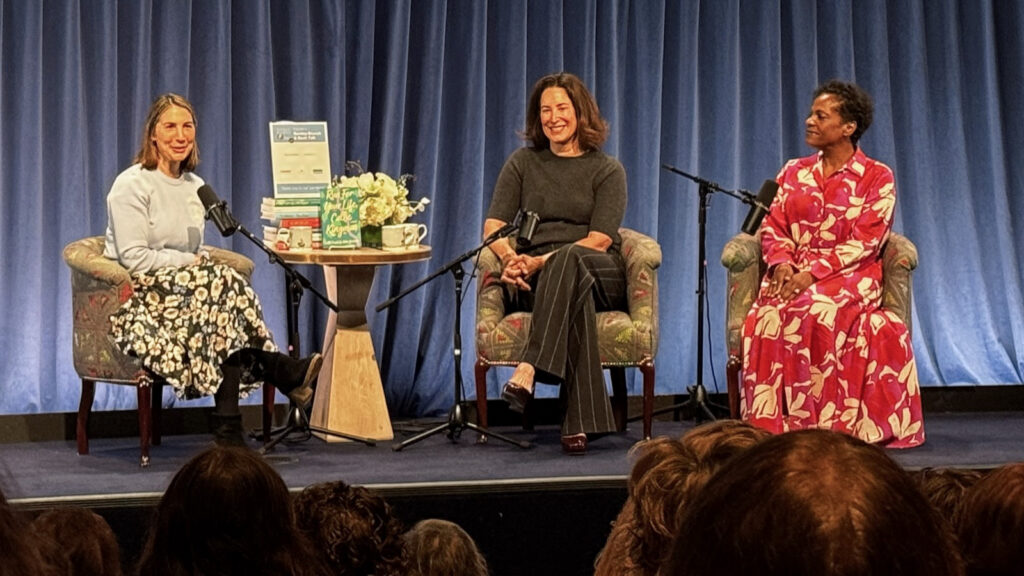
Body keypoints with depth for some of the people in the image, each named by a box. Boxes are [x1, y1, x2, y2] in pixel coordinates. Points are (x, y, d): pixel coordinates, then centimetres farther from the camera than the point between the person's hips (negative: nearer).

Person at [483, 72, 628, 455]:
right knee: (575, 293, -38)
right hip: (536, 282, 1)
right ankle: (580, 421, -50)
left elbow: (599, 239, -4)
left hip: (600, 275, -1)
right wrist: (511, 258, -16)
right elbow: (493, 226, 8)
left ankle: (528, 372, -52)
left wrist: (541, 262, -19)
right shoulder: (522, 163, 17)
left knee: (567, 260, -39)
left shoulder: (607, 171, 9)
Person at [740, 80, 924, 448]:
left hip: (851, 275, -3)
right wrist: (782, 265, -11)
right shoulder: (794, 173, 17)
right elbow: (773, 227, 12)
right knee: (768, 315, -31)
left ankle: (821, 422, -32)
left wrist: (814, 273, -18)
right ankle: (770, 424, -29)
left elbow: (864, 242, -7)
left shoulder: (877, 177, 3)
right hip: (794, 274, 3)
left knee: (815, 311, -37)